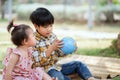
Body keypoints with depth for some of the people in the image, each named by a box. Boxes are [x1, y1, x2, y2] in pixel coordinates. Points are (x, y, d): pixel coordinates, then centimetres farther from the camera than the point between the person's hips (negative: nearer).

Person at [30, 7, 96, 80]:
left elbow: (59, 53, 15)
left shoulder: (52, 35, 6)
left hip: (56, 66, 8)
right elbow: (37, 62, -21)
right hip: (44, 69, -8)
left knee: (78, 64, 1)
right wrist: (51, 48, -27)